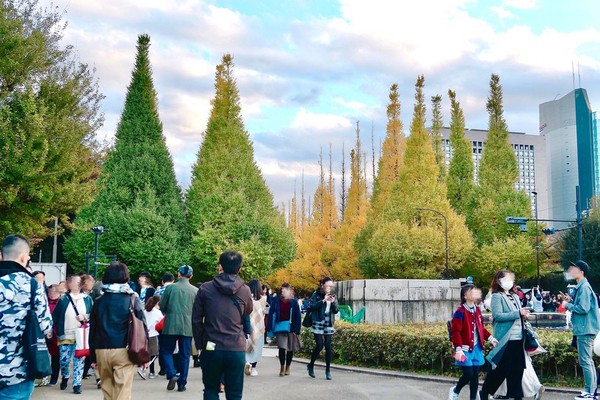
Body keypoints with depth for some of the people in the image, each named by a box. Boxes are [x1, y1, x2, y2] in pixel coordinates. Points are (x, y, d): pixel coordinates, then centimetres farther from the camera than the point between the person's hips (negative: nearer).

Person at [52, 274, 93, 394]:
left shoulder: (87, 299, 5)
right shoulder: (63, 299, 0)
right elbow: (54, 316, 2)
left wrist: (85, 317, -11)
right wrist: (57, 331, -4)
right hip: (65, 336, -1)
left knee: (79, 361, 2)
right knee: (64, 361, 4)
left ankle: (77, 384, 11)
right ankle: (65, 378, 33)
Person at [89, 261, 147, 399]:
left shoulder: (98, 301, 8)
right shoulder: (133, 299, -2)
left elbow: (92, 330, 10)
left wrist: (93, 357, 16)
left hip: (102, 351, 3)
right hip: (124, 351, -3)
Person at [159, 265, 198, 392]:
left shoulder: (170, 287, -5)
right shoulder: (195, 290, -3)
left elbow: (161, 305, 1)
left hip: (171, 325, -1)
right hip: (188, 327, 1)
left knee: (166, 351, 13)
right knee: (184, 355, 9)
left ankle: (172, 374, -7)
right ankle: (182, 383, 11)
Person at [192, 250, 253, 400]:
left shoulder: (205, 288, -1)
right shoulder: (245, 290, 0)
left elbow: (196, 319, 1)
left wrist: (200, 343, 9)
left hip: (211, 348, 0)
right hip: (236, 349, 0)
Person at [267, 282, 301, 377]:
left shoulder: (294, 302, -3)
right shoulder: (276, 301, -1)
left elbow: (298, 316, -3)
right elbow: (271, 314, 1)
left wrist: (297, 329, -9)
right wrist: (270, 327, -5)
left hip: (291, 328, 0)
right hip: (280, 327, 0)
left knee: (290, 349, 9)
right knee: (282, 347, -8)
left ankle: (287, 367, 24)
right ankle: (282, 368, 3)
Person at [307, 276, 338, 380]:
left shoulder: (332, 296, 7)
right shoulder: (316, 295, -5)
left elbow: (336, 311, 5)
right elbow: (312, 307, -17)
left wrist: (333, 302, -13)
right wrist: (323, 300, -22)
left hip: (329, 325, 4)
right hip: (318, 324, -3)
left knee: (328, 347, -1)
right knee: (319, 345, -9)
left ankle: (328, 370, 8)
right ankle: (311, 365, 14)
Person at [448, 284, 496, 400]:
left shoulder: (477, 310, 9)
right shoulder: (460, 312, -14)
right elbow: (455, 332, -17)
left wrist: (490, 338, 9)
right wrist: (458, 349, -23)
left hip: (477, 348, 7)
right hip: (466, 349, -7)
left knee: (475, 375, 8)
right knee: (468, 374, -6)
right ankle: (455, 391, 21)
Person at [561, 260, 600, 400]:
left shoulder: (584, 287, -16)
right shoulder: (581, 286, 14)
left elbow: (583, 308, -23)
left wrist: (567, 305, -11)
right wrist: (571, 300, 8)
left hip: (585, 330, -10)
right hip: (585, 329, 10)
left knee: (585, 361, -6)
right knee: (588, 361, 14)